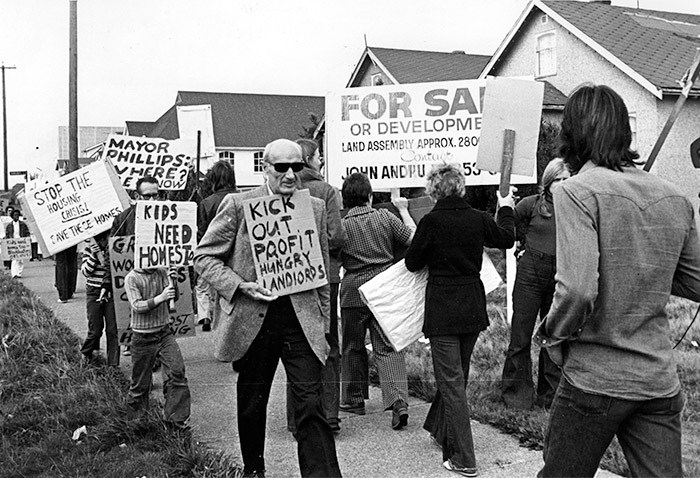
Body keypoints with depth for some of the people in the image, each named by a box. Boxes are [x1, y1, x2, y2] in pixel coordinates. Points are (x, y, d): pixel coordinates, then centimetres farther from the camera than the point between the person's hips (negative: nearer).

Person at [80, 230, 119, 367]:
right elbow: (85, 271, -8)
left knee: (113, 329, -2)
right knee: (95, 330, 2)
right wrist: (93, 255, -18)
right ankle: (86, 352, 34)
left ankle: (113, 364, 8)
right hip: (94, 293, -1)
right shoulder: (89, 250, 0)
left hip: (111, 293, 1)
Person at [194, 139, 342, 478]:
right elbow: (204, 256, -1)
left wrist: (323, 320, 13)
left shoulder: (315, 208, 7)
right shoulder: (238, 205, -3)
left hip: (301, 321, 1)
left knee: (310, 405, -6)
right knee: (251, 404, 15)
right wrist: (240, 286, -15)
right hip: (253, 322, -1)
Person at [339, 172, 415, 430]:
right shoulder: (386, 217, 0)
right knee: (388, 346, 0)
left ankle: (354, 399, 26)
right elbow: (413, 238, 2)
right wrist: (404, 210, 14)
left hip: (354, 288, -1)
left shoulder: (341, 225, -4)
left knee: (353, 346, 16)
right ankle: (398, 401, -15)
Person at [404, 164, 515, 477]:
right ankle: (441, 429, 41)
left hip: (443, 309, -5)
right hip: (473, 307, 5)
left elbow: (412, 263, -5)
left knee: (451, 381, 0)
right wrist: (506, 209, 33)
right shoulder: (478, 219, -2)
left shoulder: (431, 222, -15)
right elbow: (506, 239, 17)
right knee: (457, 374, 21)